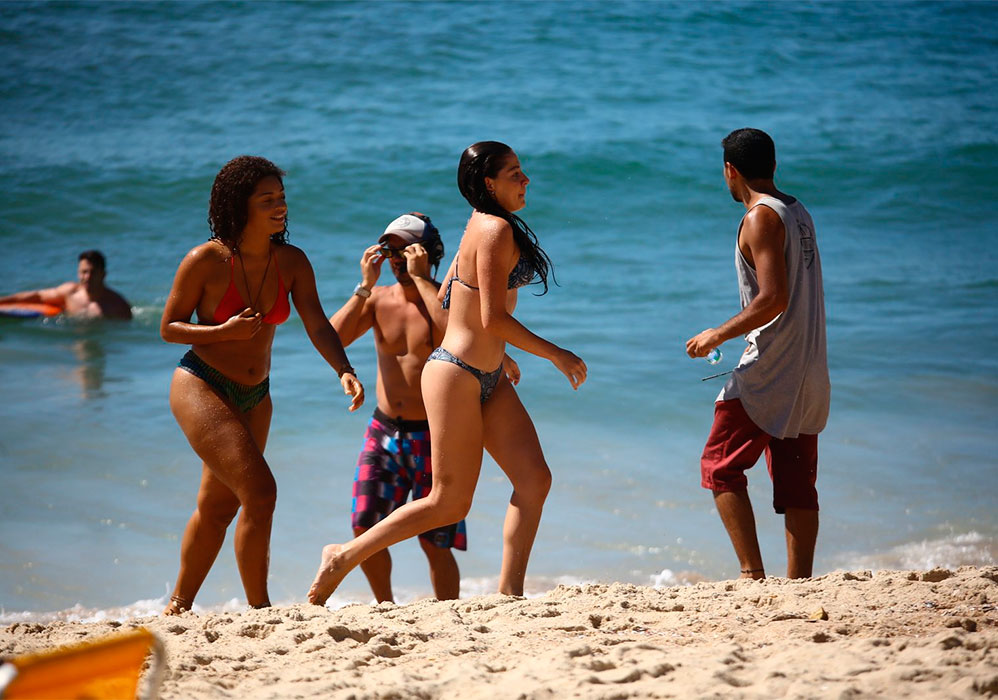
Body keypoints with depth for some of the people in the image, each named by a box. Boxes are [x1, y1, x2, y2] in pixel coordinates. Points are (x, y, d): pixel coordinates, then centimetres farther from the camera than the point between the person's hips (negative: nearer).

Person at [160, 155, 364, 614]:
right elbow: (169, 327, -8)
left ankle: (179, 606, 31)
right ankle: (259, 608, -9)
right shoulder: (206, 261, -15)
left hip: (254, 397, 6)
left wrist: (344, 370, -28)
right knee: (259, 491, -19)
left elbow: (317, 324, -11)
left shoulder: (292, 262, -3)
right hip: (200, 387, -6)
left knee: (218, 506, 16)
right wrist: (225, 331, -24)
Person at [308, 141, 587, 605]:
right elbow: (493, 318, -22)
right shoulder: (497, 230, -16)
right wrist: (555, 354, -14)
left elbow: (443, 301, 19)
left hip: (487, 378, 10)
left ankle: (508, 593, 0)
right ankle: (344, 556, 8)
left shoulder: (480, 227, 13)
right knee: (450, 502, -3)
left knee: (534, 479, 0)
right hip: (456, 375, -10)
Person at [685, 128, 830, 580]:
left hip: (768, 372, -8)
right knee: (796, 482, 8)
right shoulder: (798, 213, 14)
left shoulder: (761, 218, -12)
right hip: (809, 372, 8)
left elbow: (774, 298, -21)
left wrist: (718, 335, -12)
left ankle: (753, 574, -10)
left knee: (720, 468, -1)